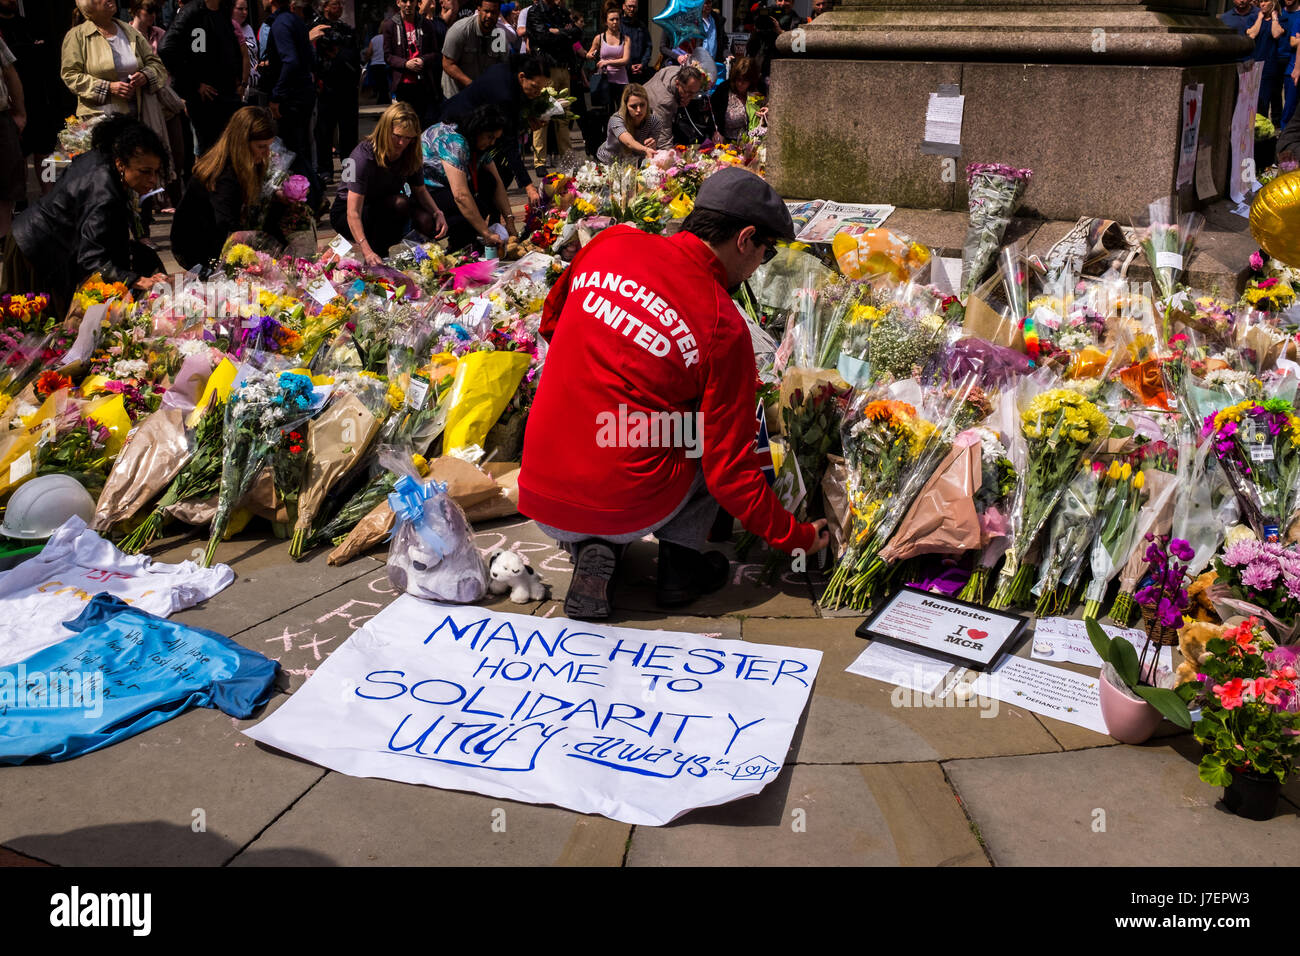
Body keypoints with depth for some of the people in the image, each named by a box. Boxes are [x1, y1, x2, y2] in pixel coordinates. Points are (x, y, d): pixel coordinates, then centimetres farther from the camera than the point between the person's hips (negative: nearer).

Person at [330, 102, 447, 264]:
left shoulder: (408, 154, -9)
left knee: (428, 224, -20)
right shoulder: (364, 156, -28)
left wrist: (438, 213, -18)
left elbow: (420, 190, 4)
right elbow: (353, 213, -33)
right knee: (400, 203, -33)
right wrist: (367, 252, -45)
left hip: (383, 211, 6)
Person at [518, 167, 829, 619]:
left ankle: (590, 553, 13)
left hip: (540, 502, 4)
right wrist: (796, 538, 5)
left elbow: (551, 321, 19)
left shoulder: (612, 242, 0)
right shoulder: (724, 327, -11)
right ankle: (680, 557, 15)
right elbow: (731, 473, -8)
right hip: (629, 509, -4)